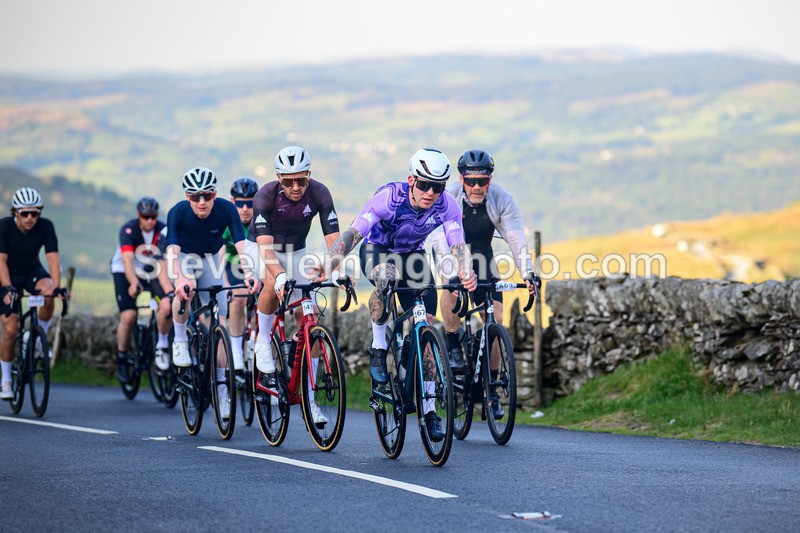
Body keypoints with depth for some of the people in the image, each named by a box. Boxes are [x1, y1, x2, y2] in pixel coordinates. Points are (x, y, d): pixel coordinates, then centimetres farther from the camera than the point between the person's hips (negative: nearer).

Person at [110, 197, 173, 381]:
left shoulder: (163, 231, -15)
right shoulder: (128, 229, -23)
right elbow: (127, 259, -35)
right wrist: (134, 283, -51)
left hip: (152, 273, 2)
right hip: (125, 272, -2)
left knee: (167, 306, -25)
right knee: (128, 316, -18)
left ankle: (162, 344, 1)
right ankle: (122, 360, 5)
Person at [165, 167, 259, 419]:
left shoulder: (226, 210, -28)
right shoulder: (178, 212, -31)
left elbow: (240, 244, -38)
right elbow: (173, 249, -43)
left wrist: (248, 274, -56)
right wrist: (180, 278, -61)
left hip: (210, 259, 2)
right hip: (183, 257, -2)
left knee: (219, 319, -7)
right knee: (185, 292, -36)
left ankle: (222, 387, 1)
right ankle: (180, 342, -10)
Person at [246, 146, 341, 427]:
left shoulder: (319, 194, -24)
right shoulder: (265, 196, -30)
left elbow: (333, 239, -27)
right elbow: (265, 245, -38)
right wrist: (280, 275, -54)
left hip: (295, 251, 3)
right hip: (261, 247, -3)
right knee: (274, 283, -38)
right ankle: (263, 342, -13)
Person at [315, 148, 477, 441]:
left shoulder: (447, 206, -25)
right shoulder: (389, 197, -33)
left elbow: (458, 246, -34)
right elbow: (352, 233, -39)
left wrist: (466, 273, -57)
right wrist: (329, 266, -54)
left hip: (412, 255, 3)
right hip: (376, 250, -3)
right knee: (386, 275, -40)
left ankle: (429, 408, 2)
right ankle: (378, 347, -19)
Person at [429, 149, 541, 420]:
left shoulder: (502, 200, -21)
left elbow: (516, 238, -27)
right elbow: (440, 238, -37)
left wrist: (527, 273, -42)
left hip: (482, 258, 2)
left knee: (496, 321, -10)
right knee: (450, 289, -36)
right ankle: (454, 349, -16)